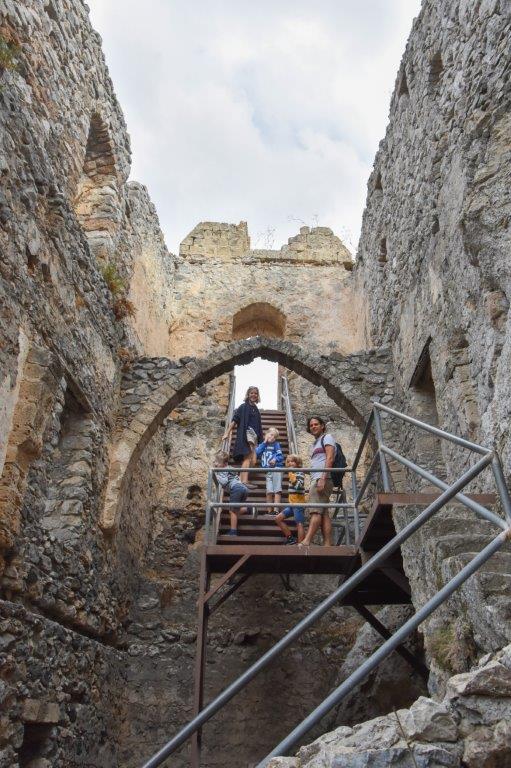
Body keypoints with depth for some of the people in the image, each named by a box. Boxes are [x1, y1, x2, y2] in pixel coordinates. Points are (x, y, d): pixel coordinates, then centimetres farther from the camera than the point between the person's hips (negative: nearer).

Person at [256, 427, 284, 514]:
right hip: (267, 470, 3)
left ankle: (276, 510, -12)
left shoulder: (276, 444, 8)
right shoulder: (262, 445, 19)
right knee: (269, 491, -4)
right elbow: (257, 453, 1)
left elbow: (281, 456, 1)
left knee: (277, 490, -8)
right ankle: (269, 511, 2)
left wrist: (275, 460, -20)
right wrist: (264, 443, 4)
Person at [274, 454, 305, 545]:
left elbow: (298, 486, -25)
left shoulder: (300, 473, -7)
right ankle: (290, 537, 11)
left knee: (299, 524, -10)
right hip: (291, 504, 9)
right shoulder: (292, 473, 17)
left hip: (298, 503, -9)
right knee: (278, 518, 6)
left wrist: (292, 477, -23)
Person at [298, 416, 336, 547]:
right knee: (323, 512, -1)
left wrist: (323, 479, -19)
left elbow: (330, 458, -9)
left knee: (315, 510, -18)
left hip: (323, 478, -9)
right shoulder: (315, 443, 29)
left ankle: (306, 542, -27)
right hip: (316, 480, 9)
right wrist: (312, 486, 16)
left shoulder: (327, 437, 5)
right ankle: (328, 544, -6)